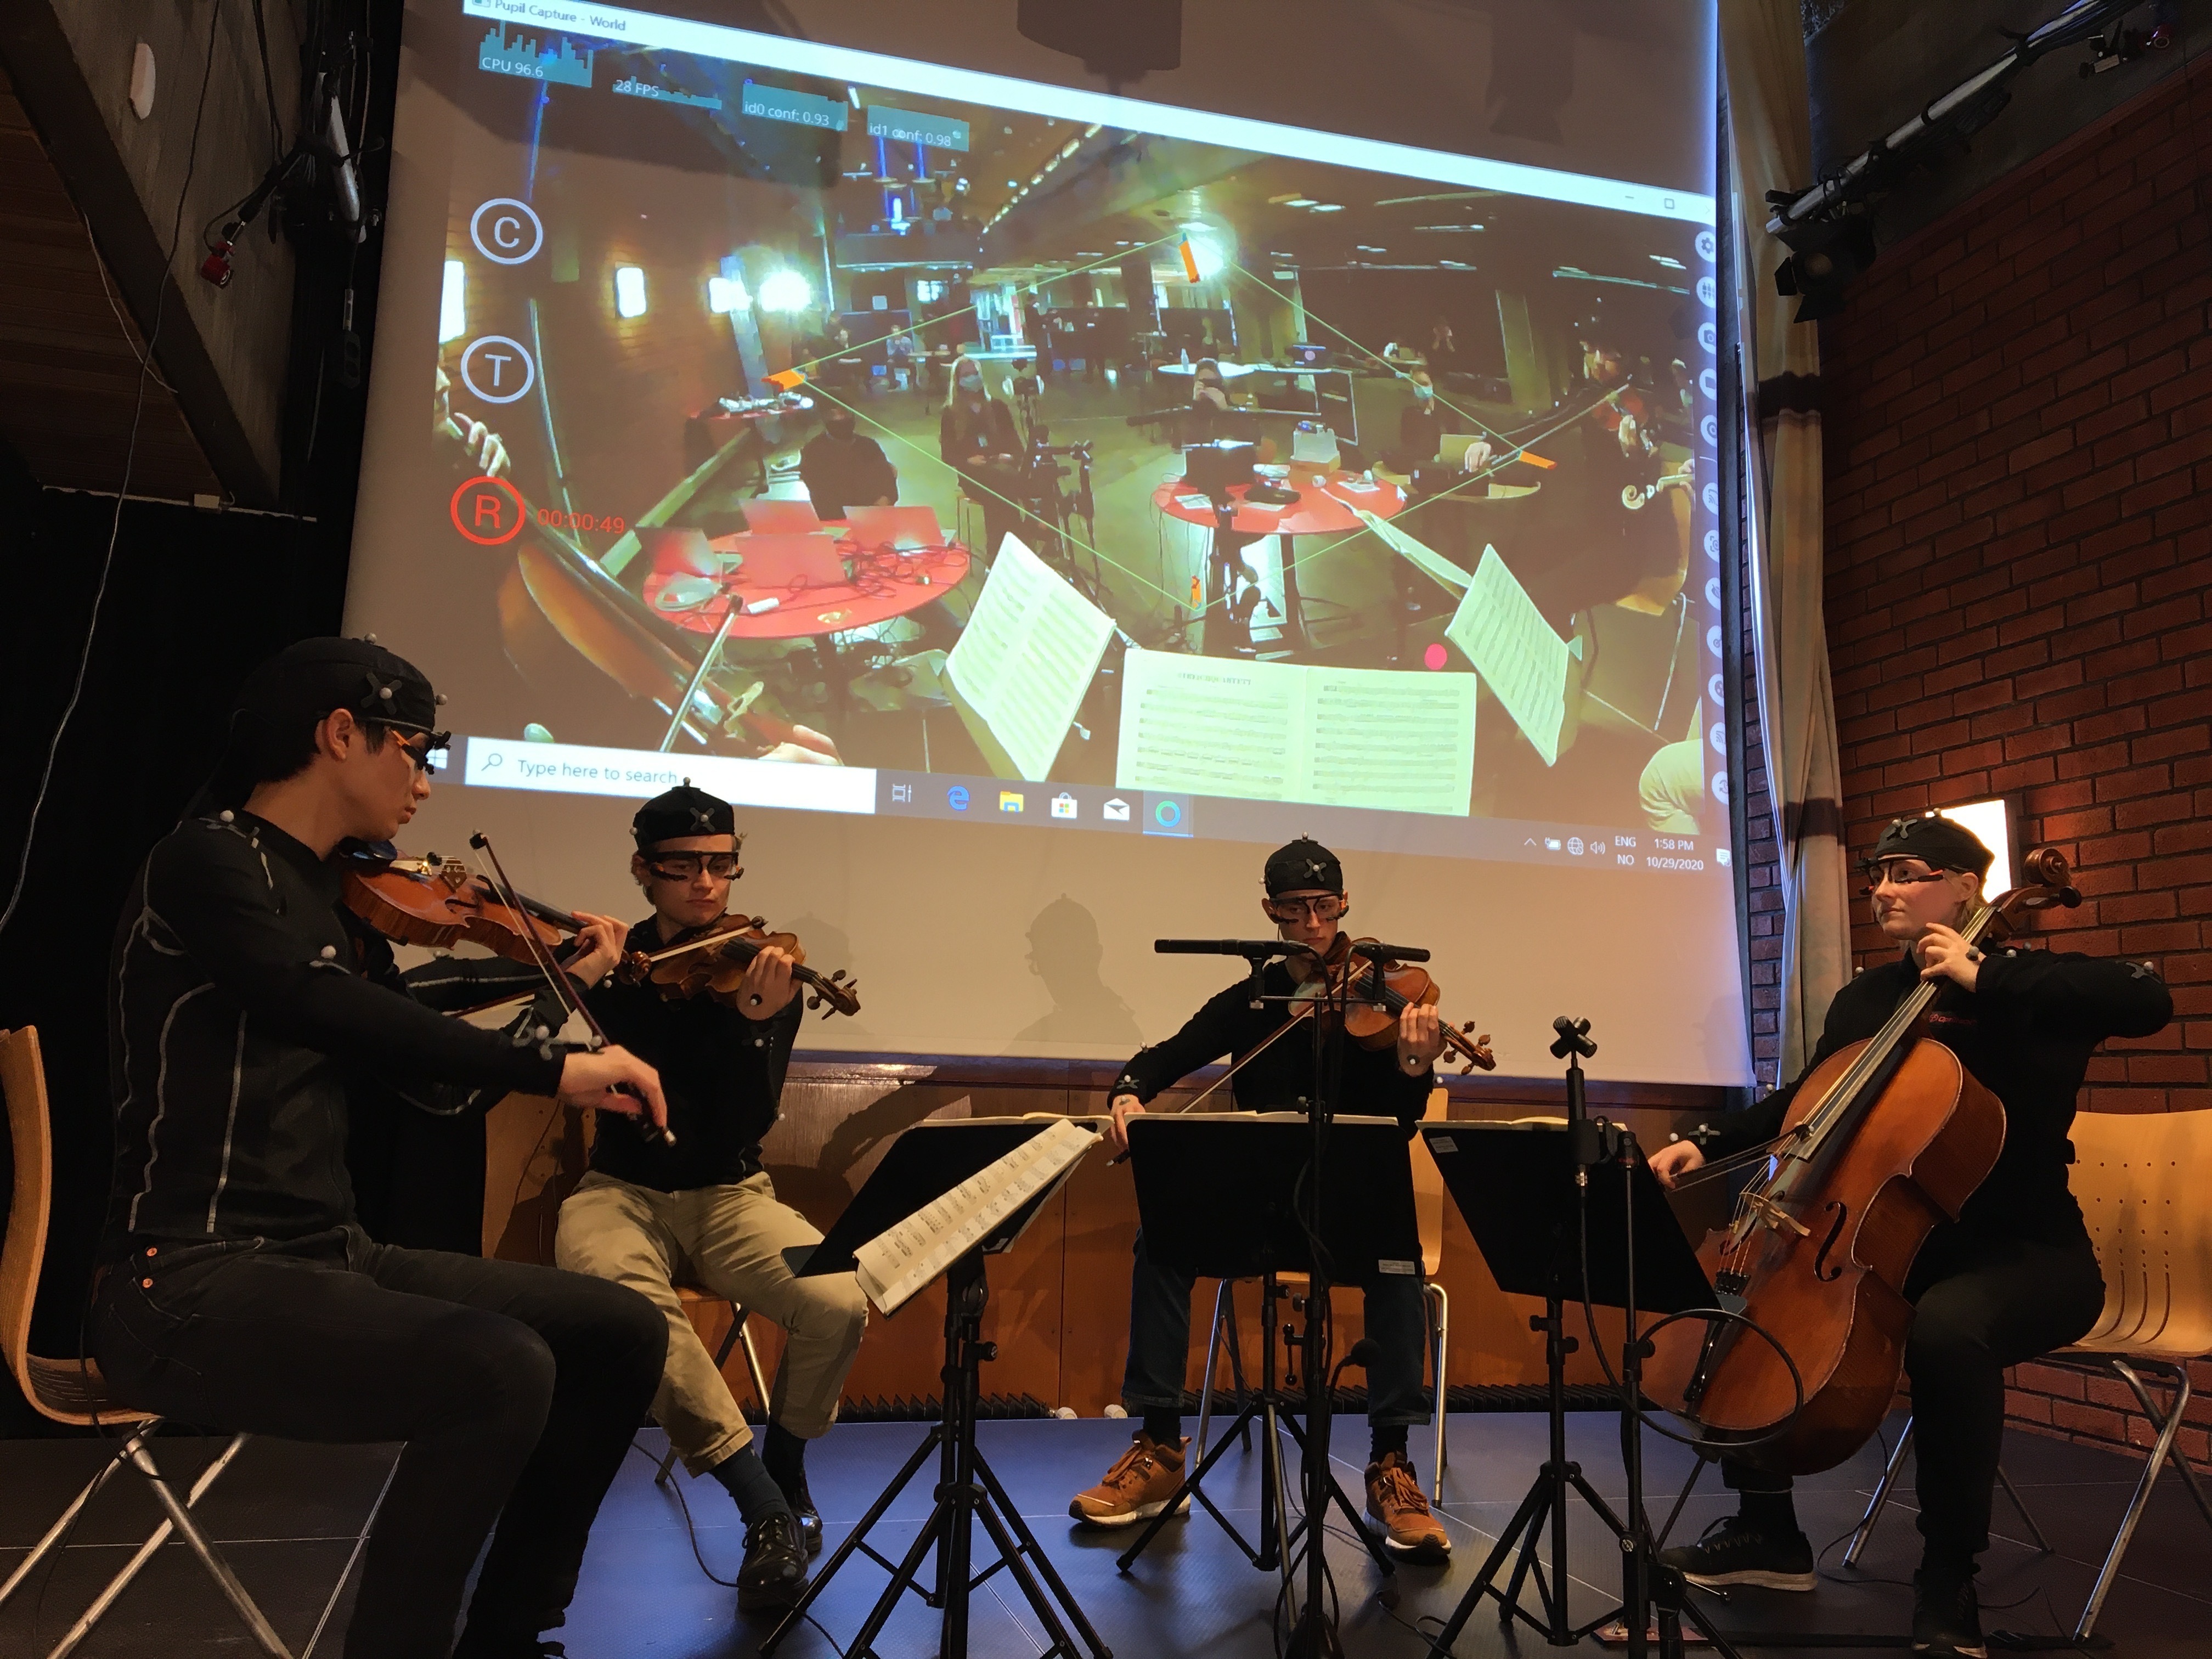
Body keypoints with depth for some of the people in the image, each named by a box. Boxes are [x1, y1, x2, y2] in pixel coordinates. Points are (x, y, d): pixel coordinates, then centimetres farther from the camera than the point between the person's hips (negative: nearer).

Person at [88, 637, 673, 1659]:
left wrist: (566, 981, 15)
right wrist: (551, 1067, -27)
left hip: (326, 1258, 9)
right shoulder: (210, 863, -10)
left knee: (621, 1332, 4)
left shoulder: (333, 901, 15)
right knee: (501, 1368, -31)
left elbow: (422, 1071, 19)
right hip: (191, 1281, -9)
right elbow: (329, 1012, -27)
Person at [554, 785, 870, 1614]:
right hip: (621, 1192, 0)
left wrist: (754, 1024, -32)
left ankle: (786, 1475, 7)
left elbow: (745, 1127, -14)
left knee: (839, 1303, -27)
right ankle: (766, 1508, -20)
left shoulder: (763, 977, -3)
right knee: (623, 1295, -36)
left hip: (727, 1196, 0)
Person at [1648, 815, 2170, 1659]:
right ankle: (1769, 1532, 8)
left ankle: (1948, 1580, -18)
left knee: (1946, 1326, -39)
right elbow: (1805, 1101, 20)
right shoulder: (1865, 999, 9)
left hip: (2028, 1253, -7)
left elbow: (2148, 1001, -26)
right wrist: (1711, 1146, 7)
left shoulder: (2022, 980, -7)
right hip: (1898, 1243, 7)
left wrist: (1981, 978, -26)